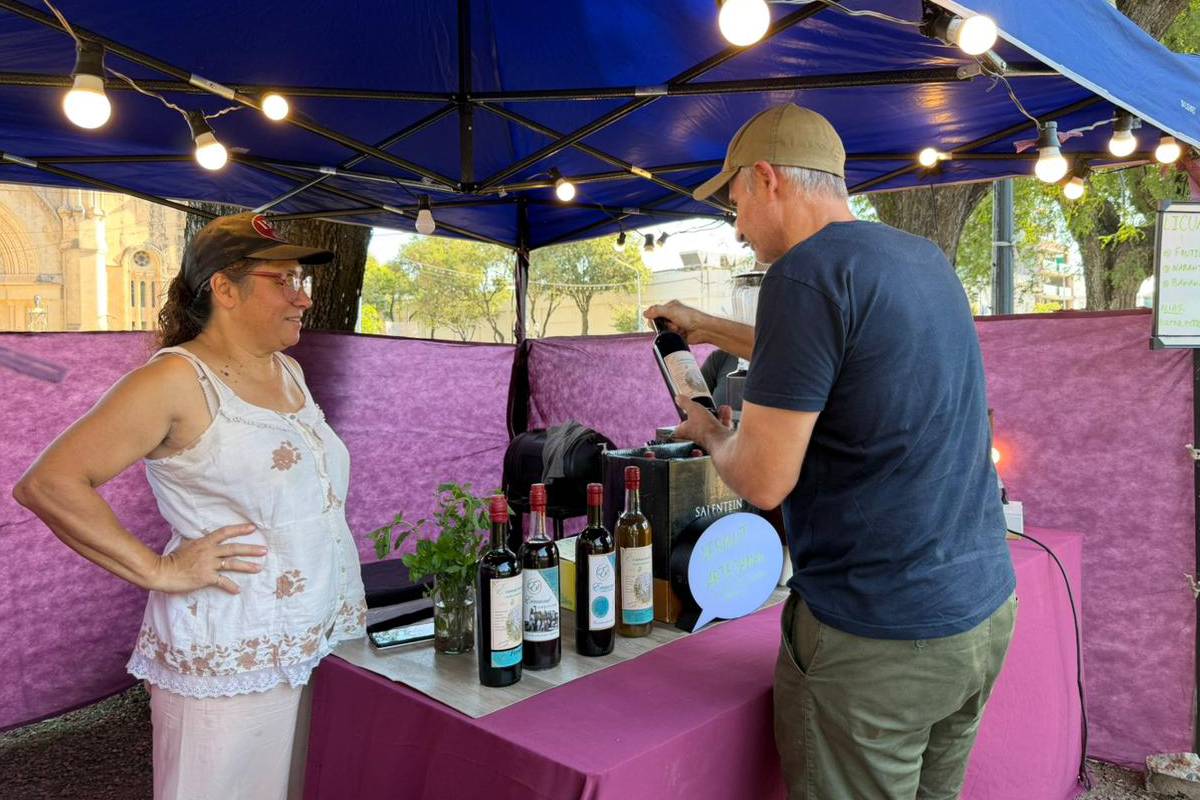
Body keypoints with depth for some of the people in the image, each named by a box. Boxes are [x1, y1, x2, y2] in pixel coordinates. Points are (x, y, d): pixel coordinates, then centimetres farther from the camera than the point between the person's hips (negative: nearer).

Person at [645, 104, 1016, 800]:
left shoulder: (807, 272, -19)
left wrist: (709, 432, 2)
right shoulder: (925, 259, 8)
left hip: (880, 640, -8)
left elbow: (764, 481, -19)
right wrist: (706, 328, 31)